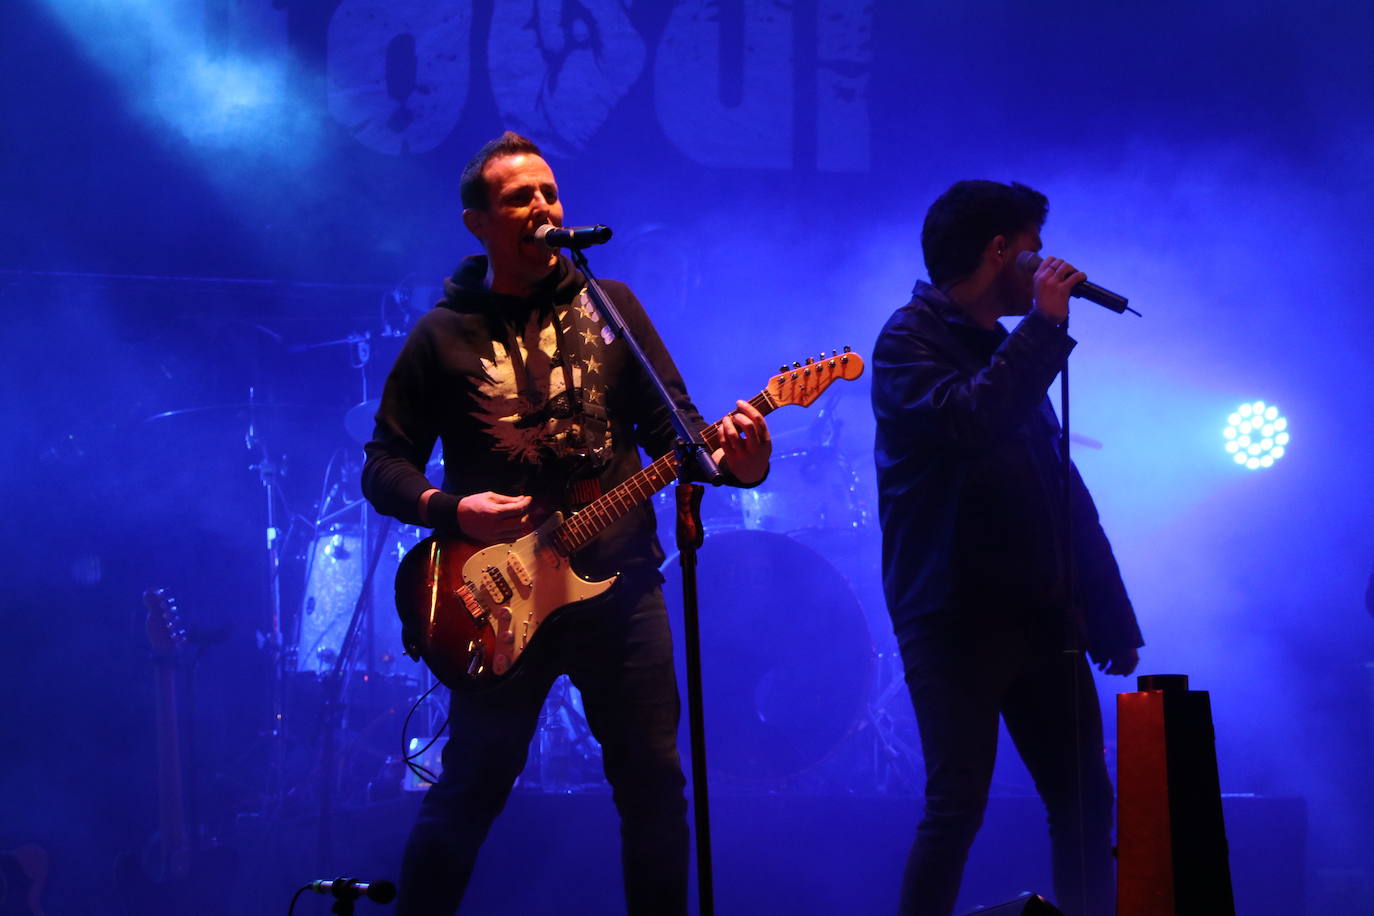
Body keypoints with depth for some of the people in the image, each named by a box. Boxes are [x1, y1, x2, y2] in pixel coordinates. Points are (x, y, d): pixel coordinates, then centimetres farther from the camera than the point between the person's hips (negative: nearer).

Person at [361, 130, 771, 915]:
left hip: (620, 584, 2)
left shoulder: (611, 306, 9)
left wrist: (735, 461, -14)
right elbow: (384, 466, 3)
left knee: (654, 785, 3)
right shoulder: (444, 335, 3)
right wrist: (450, 509, -17)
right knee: (469, 791, -1)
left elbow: (672, 427, 7)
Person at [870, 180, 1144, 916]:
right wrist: (1044, 327, -17)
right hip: (955, 619, -8)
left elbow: (1062, 489, 19)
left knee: (1084, 800, 5)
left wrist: (1110, 615, 14)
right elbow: (965, 421, -27)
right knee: (956, 810, -10)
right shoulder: (910, 339, -6)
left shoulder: (1005, 348, 18)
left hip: (1040, 615, 8)